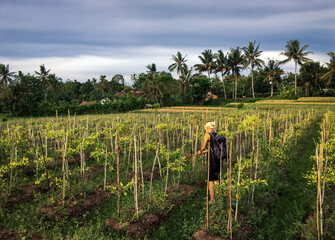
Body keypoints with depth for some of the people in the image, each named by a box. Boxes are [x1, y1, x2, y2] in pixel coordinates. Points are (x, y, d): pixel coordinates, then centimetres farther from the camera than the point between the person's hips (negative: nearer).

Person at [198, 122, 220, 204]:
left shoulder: (208, 135, -5)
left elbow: (204, 146, -7)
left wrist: (200, 151, 14)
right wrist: (204, 152, 31)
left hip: (212, 158, -7)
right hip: (218, 158, 7)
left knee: (210, 180, -2)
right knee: (216, 179, 15)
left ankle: (212, 199, -5)